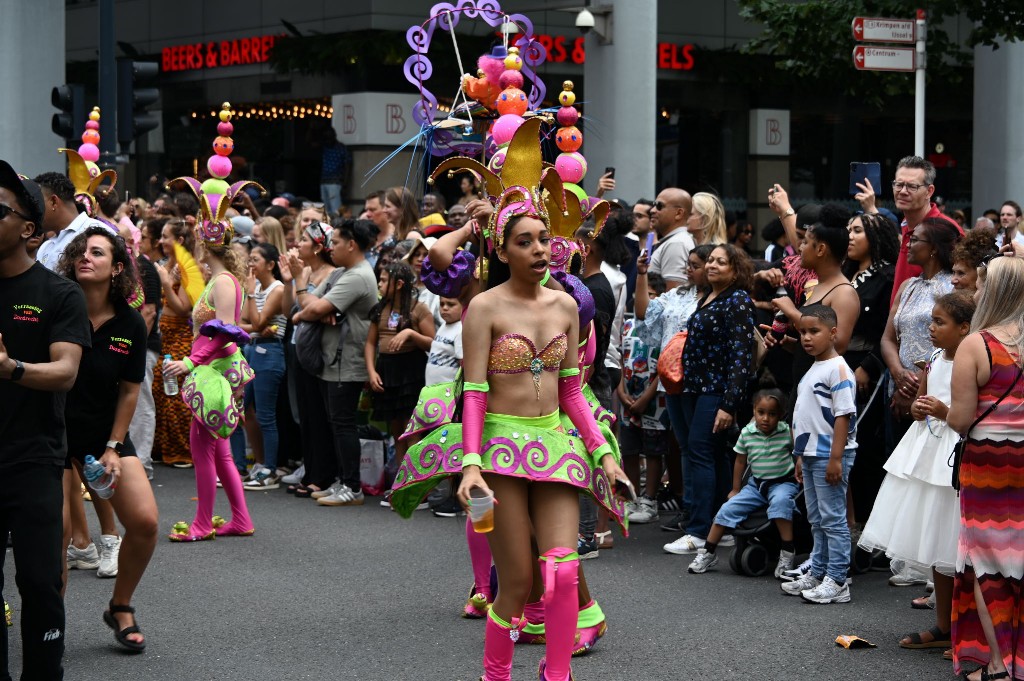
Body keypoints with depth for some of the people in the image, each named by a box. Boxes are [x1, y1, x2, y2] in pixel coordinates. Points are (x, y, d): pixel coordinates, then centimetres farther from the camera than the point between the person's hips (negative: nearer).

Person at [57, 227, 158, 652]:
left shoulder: (130, 324, -4)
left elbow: (129, 391, 3)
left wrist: (113, 448, 0)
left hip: (106, 434, 3)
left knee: (144, 521, -8)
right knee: (56, 528, -14)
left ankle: (121, 608, 16)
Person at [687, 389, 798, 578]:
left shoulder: (788, 432, -14)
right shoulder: (747, 433, -5)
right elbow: (740, 461, 9)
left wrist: (799, 476, -9)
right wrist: (736, 489, 14)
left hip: (782, 482, -4)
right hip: (756, 483, 4)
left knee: (780, 501, -37)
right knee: (729, 509, -7)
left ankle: (787, 553, -30)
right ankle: (707, 554, 6)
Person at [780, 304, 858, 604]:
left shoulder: (837, 369, -14)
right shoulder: (812, 370, 15)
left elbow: (843, 416, -19)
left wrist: (835, 458, -22)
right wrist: (802, 457, 21)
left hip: (830, 457, -10)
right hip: (811, 455, 10)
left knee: (833, 518, -5)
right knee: (816, 520, 16)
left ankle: (837, 582, -2)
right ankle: (817, 574, 24)